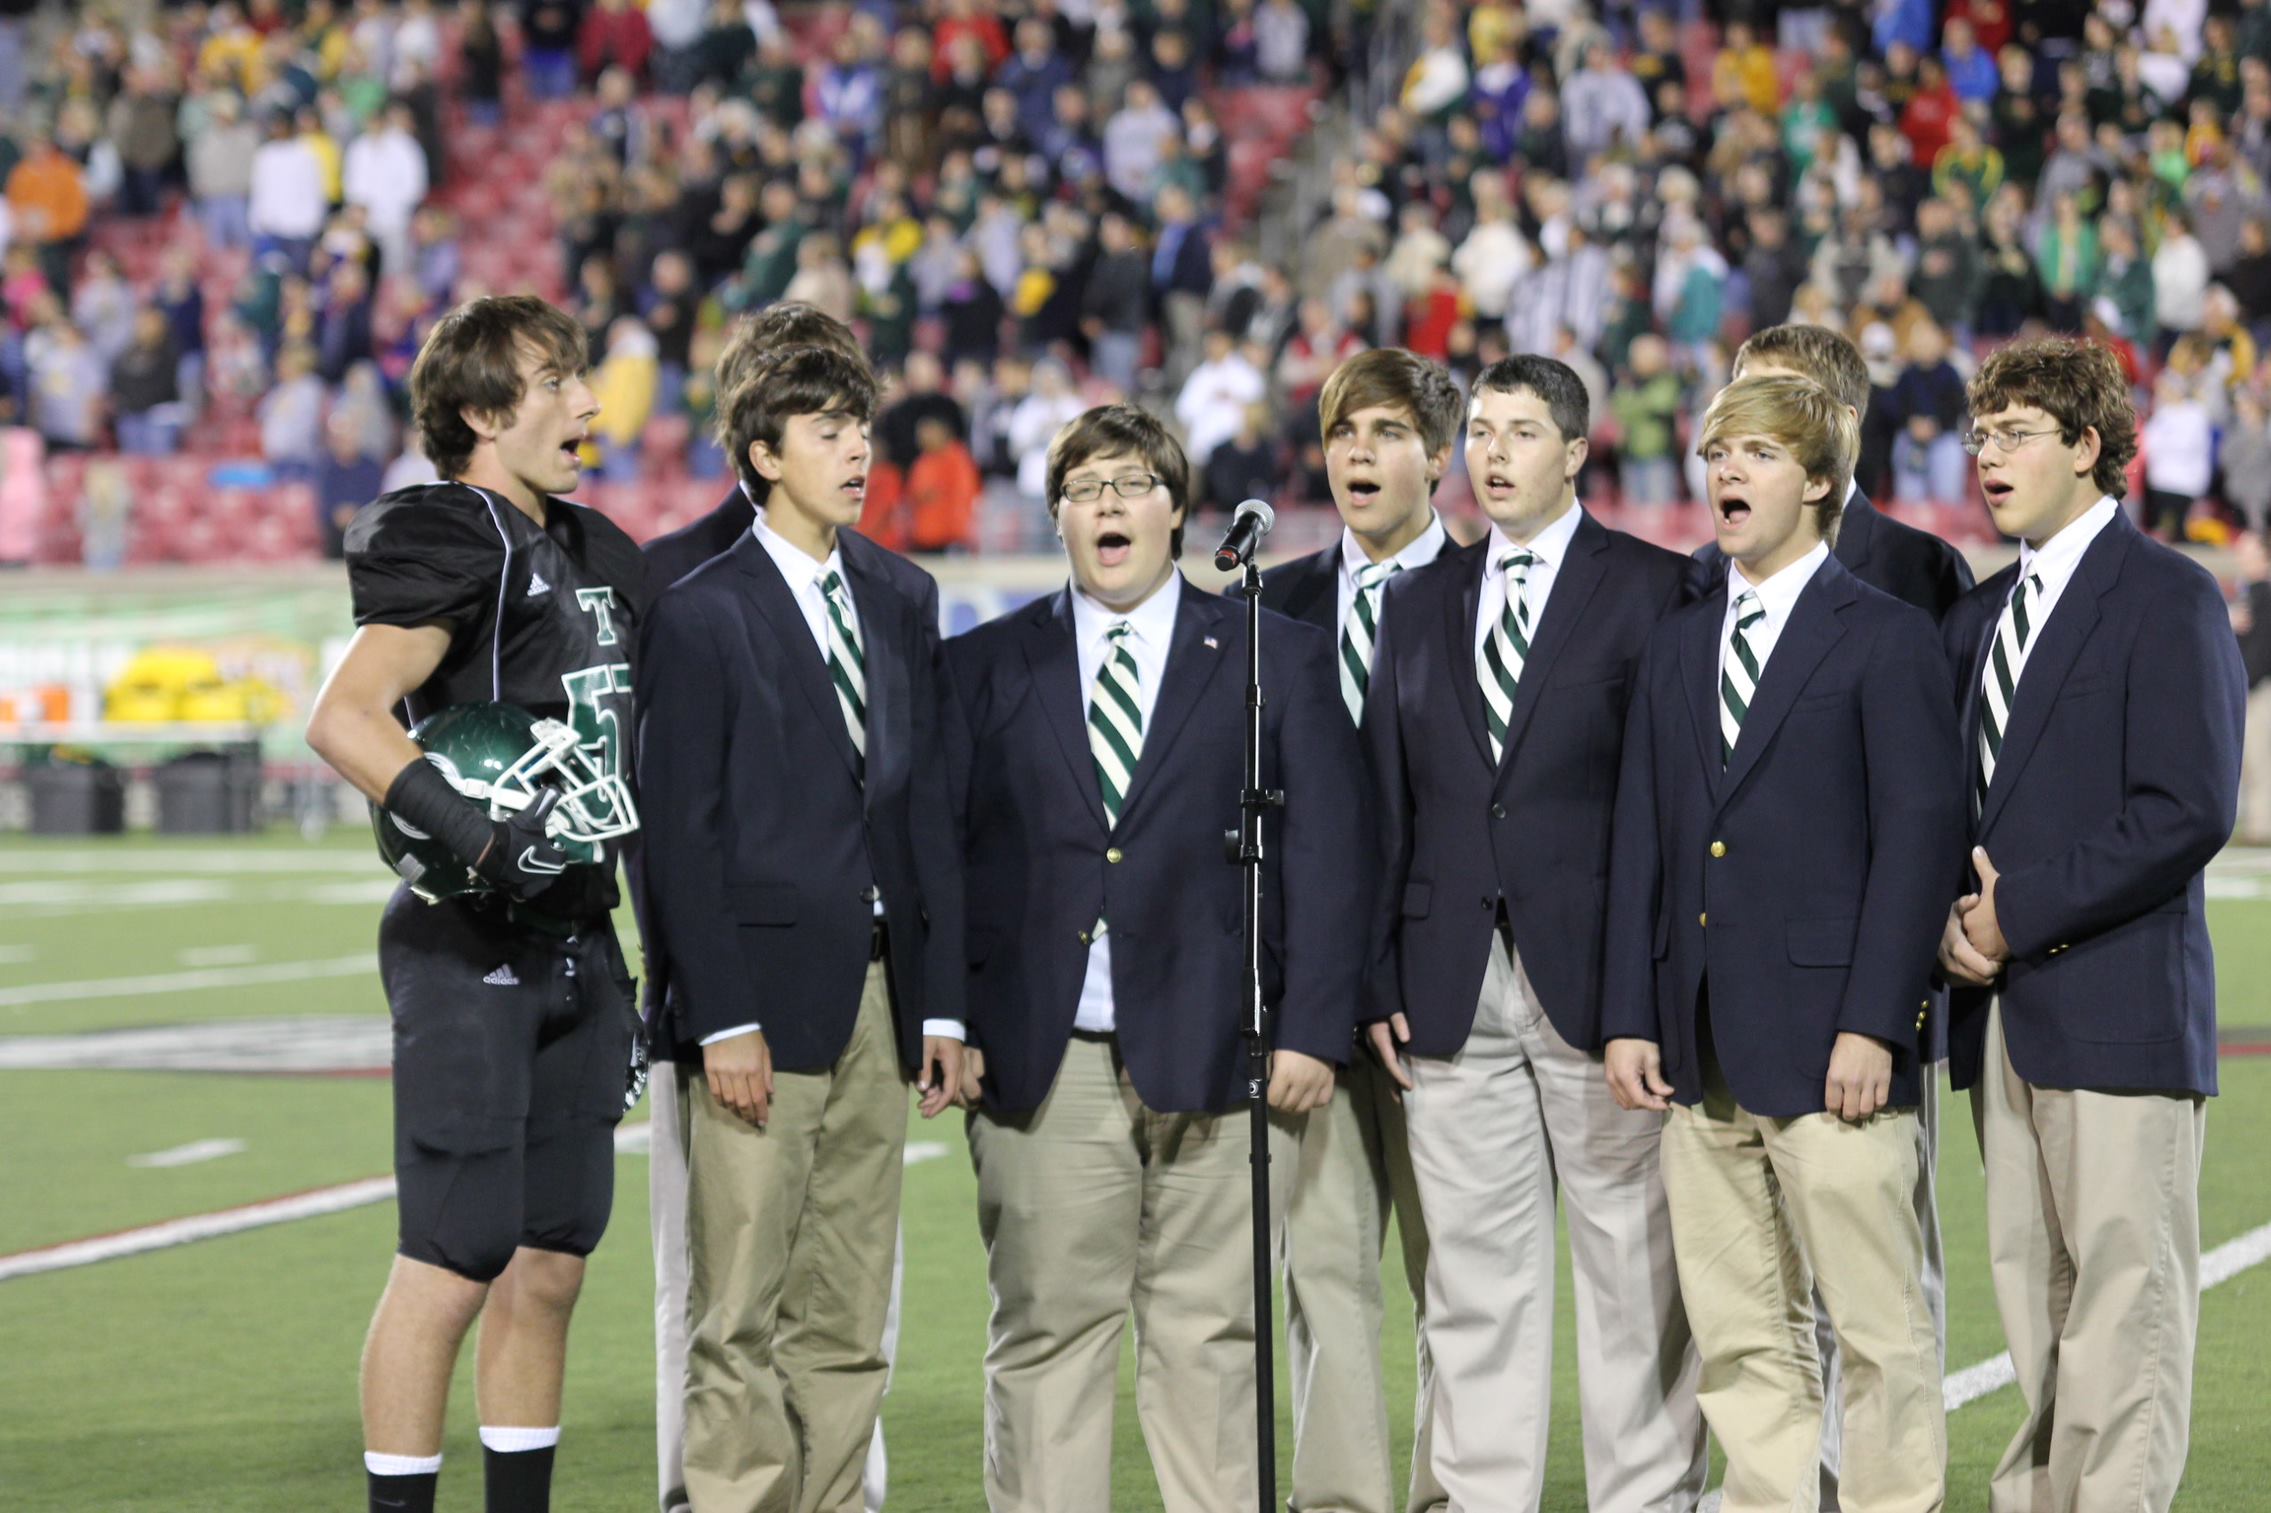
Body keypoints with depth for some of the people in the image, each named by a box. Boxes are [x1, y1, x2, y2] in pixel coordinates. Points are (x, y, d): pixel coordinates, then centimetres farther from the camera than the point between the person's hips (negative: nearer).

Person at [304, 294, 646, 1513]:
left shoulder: (596, 555, 16)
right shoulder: (448, 546, -11)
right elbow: (342, 718, -23)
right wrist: (473, 831, -32)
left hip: (579, 943, 8)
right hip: (472, 951, -8)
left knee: (551, 1266, 11)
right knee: (452, 1268, -7)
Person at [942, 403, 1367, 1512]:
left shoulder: (1276, 659, 9)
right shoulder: (984, 669, 11)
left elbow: (1325, 857, 4)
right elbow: (936, 860, 8)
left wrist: (1313, 1032, -5)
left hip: (1216, 1058, -1)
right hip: (1042, 1066, 1)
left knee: (1209, 1336, 1)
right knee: (1045, 1331, 1)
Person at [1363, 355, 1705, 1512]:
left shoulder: (1651, 590, 1)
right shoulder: (1420, 601, 15)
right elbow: (1386, 802, 13)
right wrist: (1380, 979, 5)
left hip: (1598, 982, -4)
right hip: (1452, 991, 4)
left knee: (1632, 1275, -1)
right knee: (1473, 1278, 6)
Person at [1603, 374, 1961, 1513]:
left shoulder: (1885, 639, -2)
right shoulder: (1678, 647, 16)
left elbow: (1918, 840, -7)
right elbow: (1641, 845, 15)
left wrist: (1872, 1025, -14)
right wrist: (1630, 1017, 6)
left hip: (1828, 1044, -6)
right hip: (1703, 1054, 6)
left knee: (1877, 1324, -4)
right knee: (1738, 1332, 8)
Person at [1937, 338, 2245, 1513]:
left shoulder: (2167, 599, -5)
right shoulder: (1978, 618, 19)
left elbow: (2187, 813, -14)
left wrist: (2021, 913, -14)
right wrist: (1954, 915, -1)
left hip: (2115, 1006, -7)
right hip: (2004, 1016, 7)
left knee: (2123, 1295, -6)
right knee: (2033, 1297, 9)